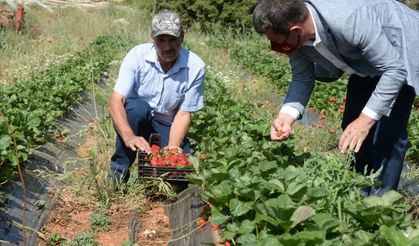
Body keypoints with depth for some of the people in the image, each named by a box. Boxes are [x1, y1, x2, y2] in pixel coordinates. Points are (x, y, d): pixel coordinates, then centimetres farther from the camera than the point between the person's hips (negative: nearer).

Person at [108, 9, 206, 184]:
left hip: (167, 127, 1)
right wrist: (129, 137, -43)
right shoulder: (137, 55, -20)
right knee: (138, 108, -35)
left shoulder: (195, 67, -17)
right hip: (135, 119, 0)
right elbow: (116, 101, -26)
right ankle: (118, 173, -18)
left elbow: (184, 114, -13)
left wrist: (172, 148, -29)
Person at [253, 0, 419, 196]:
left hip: (398, 55, -7)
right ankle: (365, 192, 23)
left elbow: (394, 69, -35)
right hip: (364, 60, 7)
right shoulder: (295, 36, -22)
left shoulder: (350, 21, -43)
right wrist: (286, 115, -26)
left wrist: (366, 119, -41)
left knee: (388, 132, -15)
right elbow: (302, 77, -8)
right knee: (351, 126, 8)